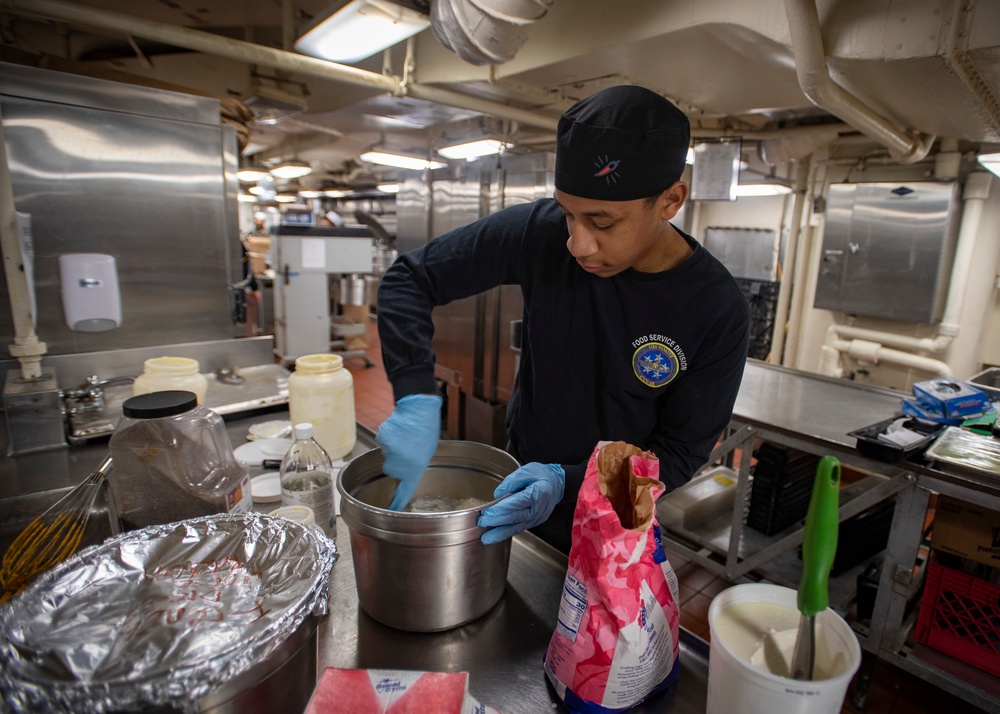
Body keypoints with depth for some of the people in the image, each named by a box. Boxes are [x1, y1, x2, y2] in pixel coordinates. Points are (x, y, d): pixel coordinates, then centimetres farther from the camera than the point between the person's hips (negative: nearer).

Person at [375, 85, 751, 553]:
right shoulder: (540, 231, -21)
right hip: (521, 481, 2)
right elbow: (410, 278, -15)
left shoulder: (718, 311, -23)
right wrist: (416, 397, -29)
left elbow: (680, 453, -16)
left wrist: (566, 483, -31)